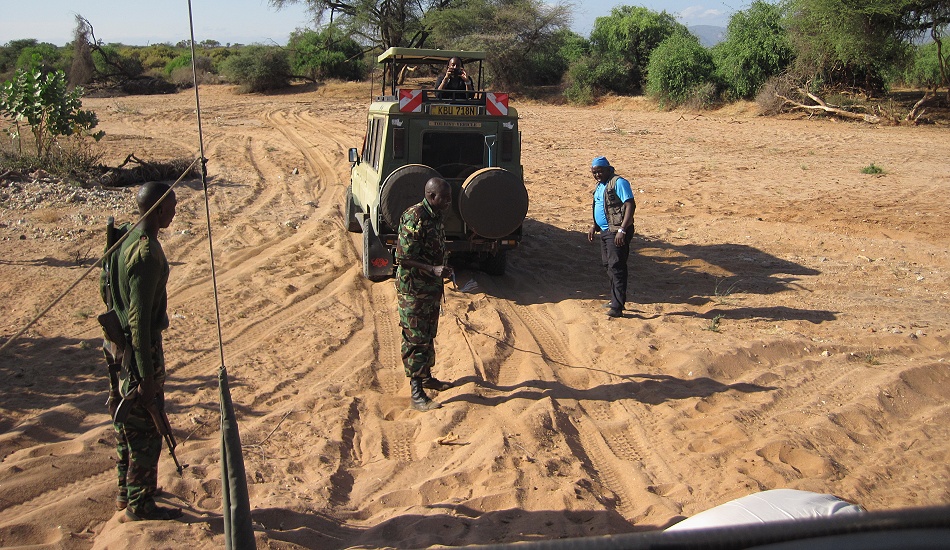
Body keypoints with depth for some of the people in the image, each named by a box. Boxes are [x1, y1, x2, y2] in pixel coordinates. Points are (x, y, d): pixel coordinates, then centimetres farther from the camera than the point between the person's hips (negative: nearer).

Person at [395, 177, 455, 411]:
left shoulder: (435, 217, 8)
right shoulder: (414, 218, -21)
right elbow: (403, 258, -24)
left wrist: (443, 270, 10)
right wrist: (433, 269, -29)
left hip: (431, 288, 9)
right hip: (413, 290, -9)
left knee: (429, 336, 20)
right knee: (415, 340, -3)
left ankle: (426, 376, 36)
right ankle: (416, 394, 1)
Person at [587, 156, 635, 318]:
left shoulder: (618, 183, -13)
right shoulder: (600, 186, 17)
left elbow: (630, 205, -21)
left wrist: (622, 230, -28)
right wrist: (594, 226, 19)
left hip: (616, 232, -10)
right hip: (605, 231, 10)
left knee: (616, 267, -11)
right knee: (607, 265, 15)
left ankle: (617, 307, -11)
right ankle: (616, 300, 26)